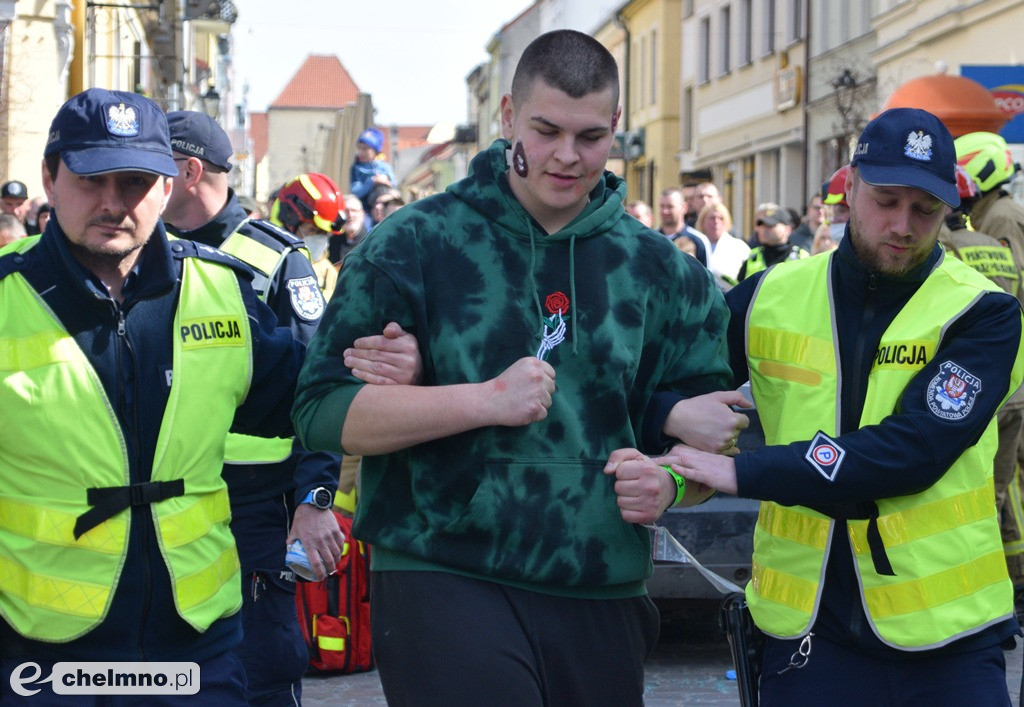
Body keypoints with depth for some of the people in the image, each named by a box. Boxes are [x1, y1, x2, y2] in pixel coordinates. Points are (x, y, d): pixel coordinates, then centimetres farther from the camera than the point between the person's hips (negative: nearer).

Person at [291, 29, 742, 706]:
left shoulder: (661, 269, 10)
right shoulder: (413, 245, -1)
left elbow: (712, 434, 18)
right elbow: (323, 410, -7)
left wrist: (669, 481, -7)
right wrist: (488, 400, -17)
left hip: (602, 599, 4)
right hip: (443, 583, -4)